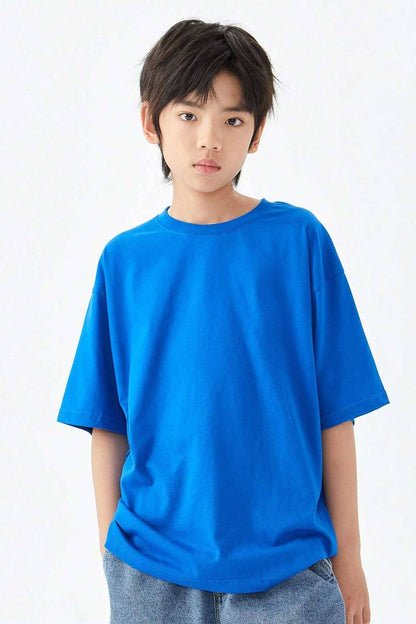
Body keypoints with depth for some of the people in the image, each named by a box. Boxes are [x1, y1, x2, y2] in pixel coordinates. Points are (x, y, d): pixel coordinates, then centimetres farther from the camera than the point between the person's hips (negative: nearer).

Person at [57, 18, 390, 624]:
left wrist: (347, 554, 0)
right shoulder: (125, 259, 1)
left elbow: (334, 413, -2)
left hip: (286, 565, -1)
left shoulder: (299, 239, -4)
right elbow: (108, 424, 4)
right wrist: (112, 548, 3)